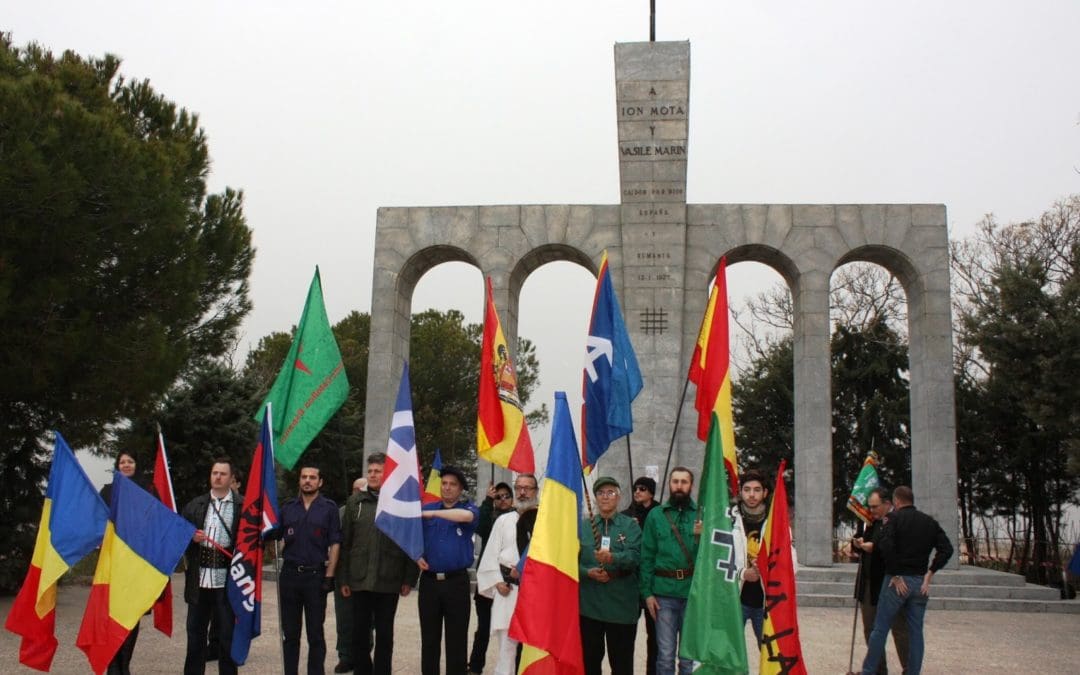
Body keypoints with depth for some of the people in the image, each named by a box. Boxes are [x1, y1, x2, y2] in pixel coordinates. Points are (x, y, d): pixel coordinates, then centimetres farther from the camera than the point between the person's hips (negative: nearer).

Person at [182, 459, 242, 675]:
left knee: (227, 633, 4)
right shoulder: (195, 505, 12)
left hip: (227, 581, -3)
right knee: (195, 632, 11)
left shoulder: (242, 506, 0)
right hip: (199, 579, 3)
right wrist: (191, 538, -7)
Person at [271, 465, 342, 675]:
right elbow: (273, 536, 11)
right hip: (290, 574, 3)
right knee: (290, 633, 9)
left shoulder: (329, 508, 2)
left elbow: (334, 543, -1)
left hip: (316, 575, -3)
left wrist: (329, 576, -8)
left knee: (316, 634, 4)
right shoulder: (288, 507, 10)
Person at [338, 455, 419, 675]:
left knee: (384, 634, 8)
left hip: (389, 582, -2)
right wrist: (343, 578, 2)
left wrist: (409, 579, -5)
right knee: (359, 632, 10)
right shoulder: (355, 501, 5)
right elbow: (345, 543, 6)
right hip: (359, 580, 2)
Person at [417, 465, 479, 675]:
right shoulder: (427, 509, 11)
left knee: (457, 638, 3)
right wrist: (417, 556, -6)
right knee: (429, 637, 9)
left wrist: (433, 513, -22)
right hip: (429, 580, 2)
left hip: (456, 581, -2)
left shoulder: (468, 508, 3)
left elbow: (467, 516, -22)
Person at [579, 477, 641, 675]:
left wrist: (613, 557, -30)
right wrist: (588, 572, -14)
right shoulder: (583, 526, 11)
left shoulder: (630, 525, 3)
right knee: (590, 658, 8)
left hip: (621, 604, -2)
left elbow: (635, 556, -12)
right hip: (589, 603, 2)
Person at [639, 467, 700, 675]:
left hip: (693, 592, 0)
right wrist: (647, 592, -2)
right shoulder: (655, 515, 6)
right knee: (665, 654, 4)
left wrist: (702, 538, -20)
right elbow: (647, 556, 4)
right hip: (664, 593, 0)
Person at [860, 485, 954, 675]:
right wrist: (929, 574, 1)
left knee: (880, 629, 4)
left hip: (896, 580, -4)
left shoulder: (894, 518, -6)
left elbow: (886, 546, -20)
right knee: (915, 631, 10)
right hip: (920, 582, 4)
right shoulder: (929, 522, 9)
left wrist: (896, 575, -11)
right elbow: (946, 549, 1)